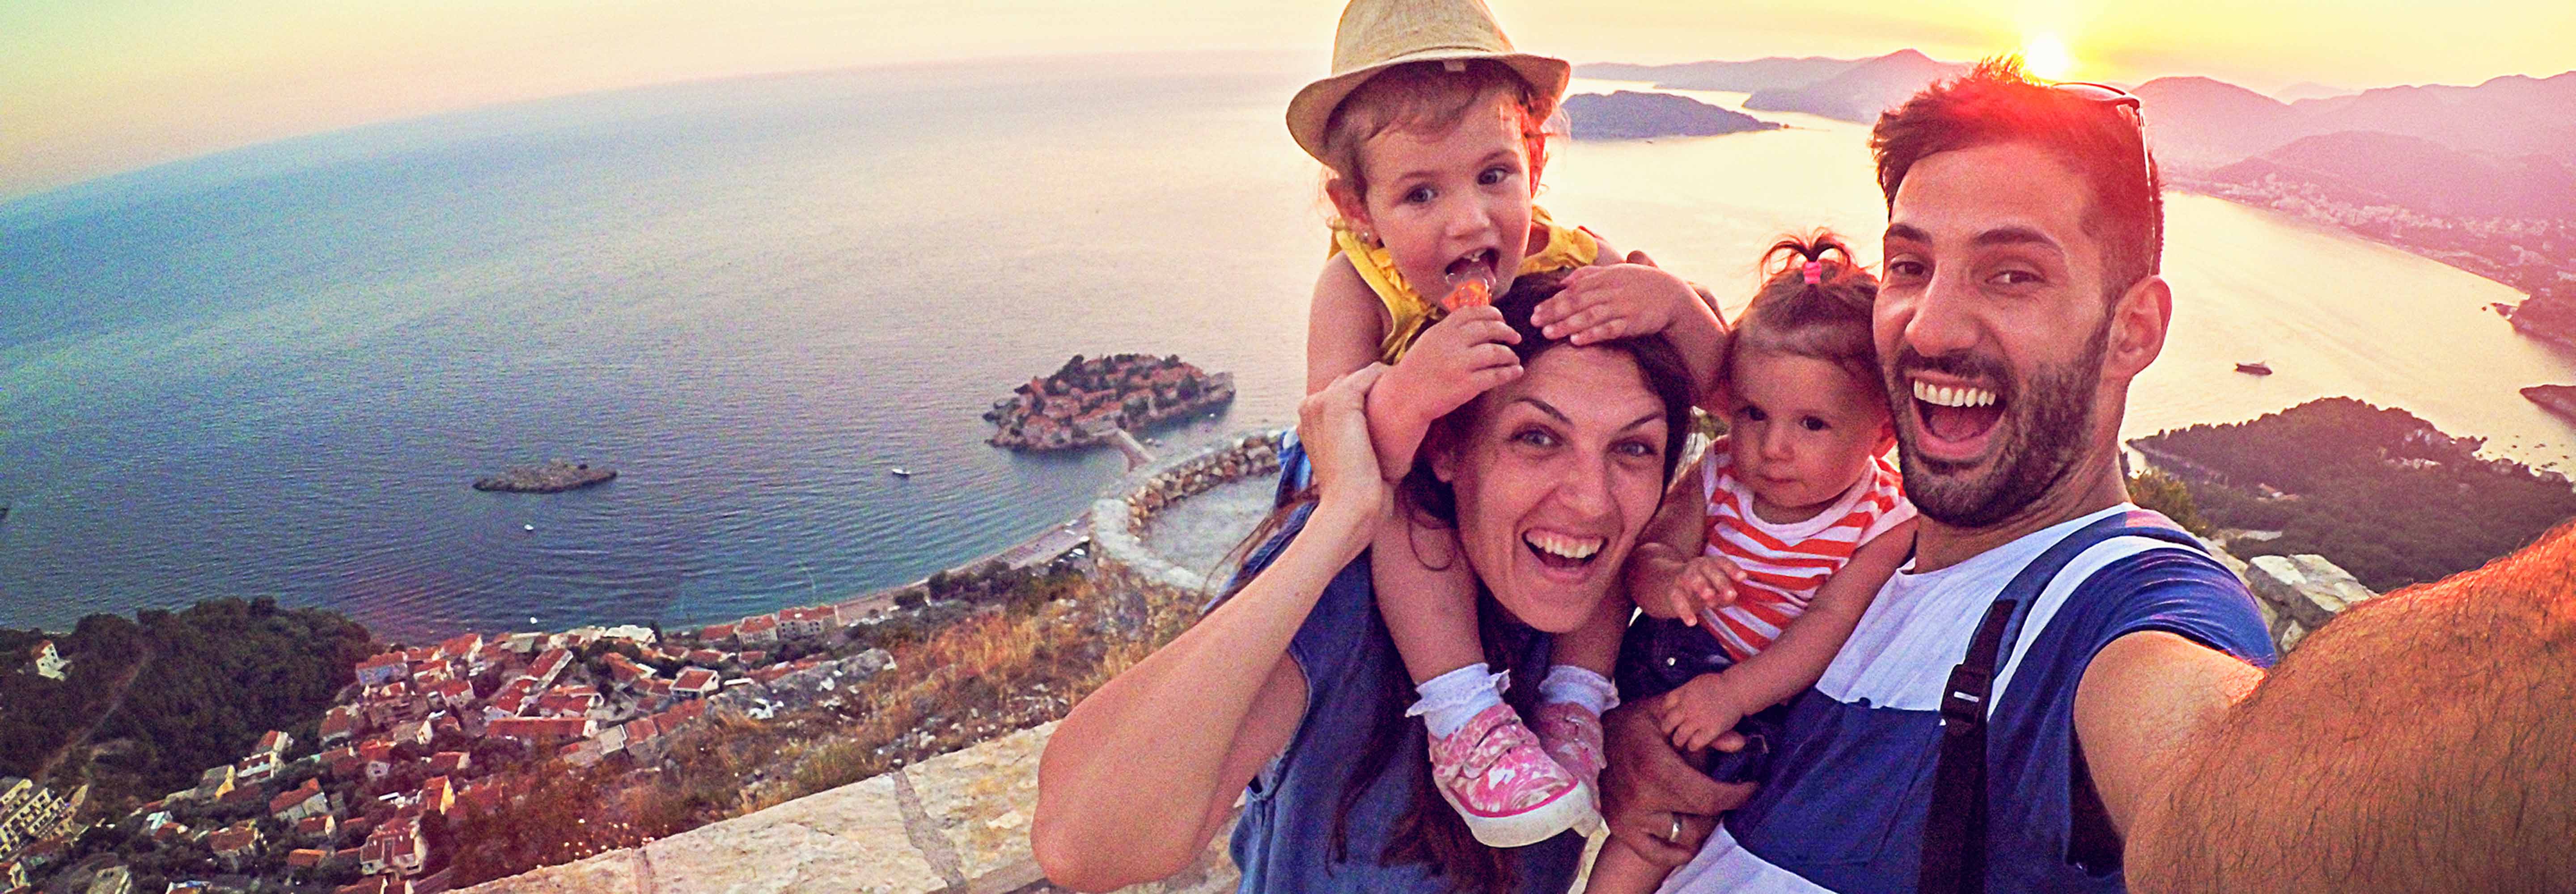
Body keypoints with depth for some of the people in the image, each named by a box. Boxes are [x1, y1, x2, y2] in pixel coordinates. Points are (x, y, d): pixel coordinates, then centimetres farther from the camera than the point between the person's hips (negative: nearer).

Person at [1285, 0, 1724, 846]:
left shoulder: (1571, 263, -19)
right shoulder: (1359, 290, -26)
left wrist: (1674, 303, -38)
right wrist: (1403, 399, -59)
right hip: (1403, 528, -3)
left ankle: (1574, 704, -12)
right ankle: (1466, 724, -26)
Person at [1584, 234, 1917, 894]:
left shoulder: (1885, 522, -15)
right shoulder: (1721, 477, -6)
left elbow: (1827, 633, -22)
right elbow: (1647, 554, -10)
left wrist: (1733, 693, -31)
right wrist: (1671, 583, -35)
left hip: (1775, 694, -3)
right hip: (1678, 664, 4)